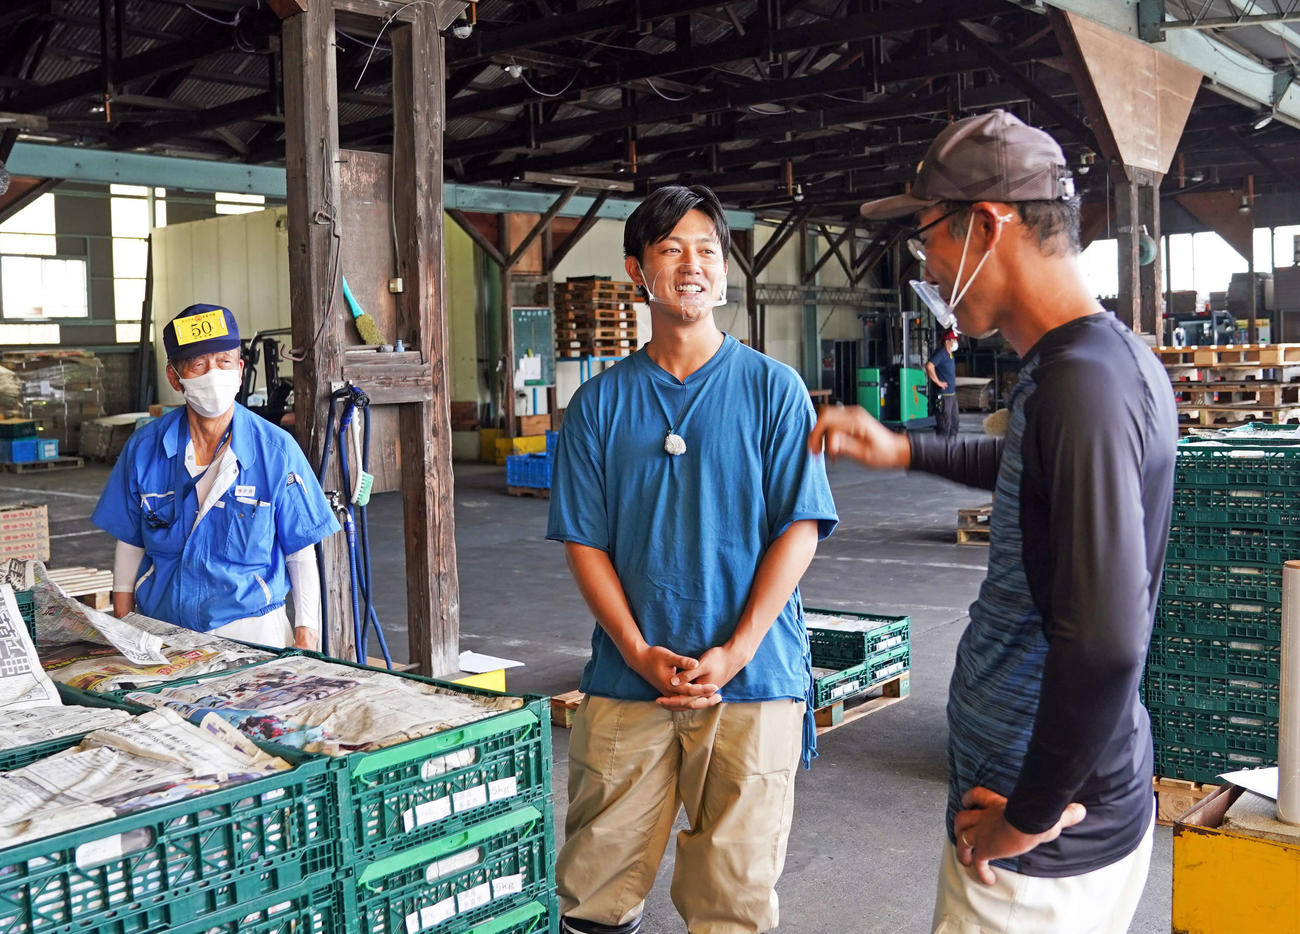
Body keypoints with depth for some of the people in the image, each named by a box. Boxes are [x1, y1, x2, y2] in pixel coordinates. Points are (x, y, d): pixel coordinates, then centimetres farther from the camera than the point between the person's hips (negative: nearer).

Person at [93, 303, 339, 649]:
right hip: (160, 630, 3)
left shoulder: (276, 450, -5)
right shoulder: (144, 448, 2)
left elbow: (301, 554, -1)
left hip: (250, 628, -2)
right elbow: (130, 546, 11)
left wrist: (306, 638, -6)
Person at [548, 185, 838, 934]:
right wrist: (638, 653, -8)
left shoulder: (772, 387, 1)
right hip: (627, 677, 2)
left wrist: (734, 653, -11)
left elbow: (799, 528, -3)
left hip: (753, 679, -1)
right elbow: (584, 541, 4)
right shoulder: (600, 402, 6)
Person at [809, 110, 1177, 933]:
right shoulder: (1114, 358, 5)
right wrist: (906, 452, 25)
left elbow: (1104, 643, -32)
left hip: (1046, 845, -9)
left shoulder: (1083, 385, -25)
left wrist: (1030, 817, -20)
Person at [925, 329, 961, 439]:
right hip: (943, 395, -10)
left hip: (952, 394, 10)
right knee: (944, 423, -7)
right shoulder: (940, 353, -14)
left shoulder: (950, 354, 16)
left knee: (955, 421, 16)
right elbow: (929, 366, -29)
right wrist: (938, 382, -22)